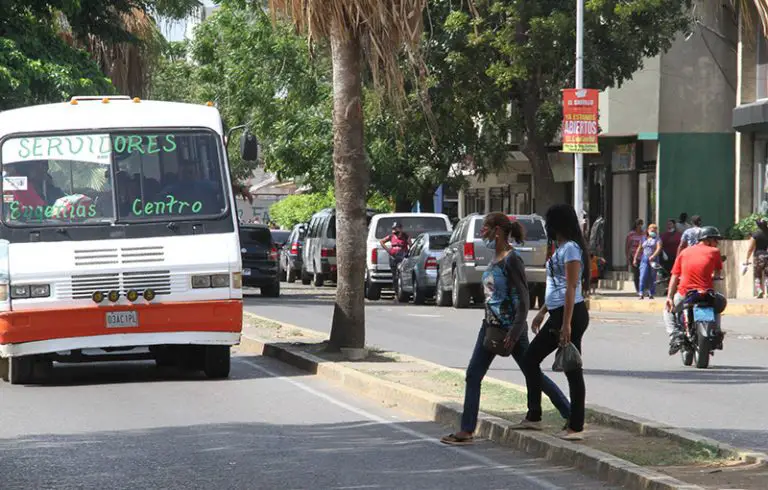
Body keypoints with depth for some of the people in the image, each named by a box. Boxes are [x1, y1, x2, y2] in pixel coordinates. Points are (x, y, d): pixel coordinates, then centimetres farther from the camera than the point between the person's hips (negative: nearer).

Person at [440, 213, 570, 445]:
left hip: (511, 328, -9)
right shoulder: (495, 259, 9)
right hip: (491, 326, 9)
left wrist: (514, 333, -22)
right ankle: (467, 430, 6)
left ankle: (571, 416, 15)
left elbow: (523, 299, -19)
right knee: (473, 375, 4)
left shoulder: (512, 260, -17)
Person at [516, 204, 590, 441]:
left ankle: (576, 427, 1)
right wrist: (542, 312, 26)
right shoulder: (561, 248, 17)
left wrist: (566, 324, -23)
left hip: (571, 314, -11)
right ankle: (533, 417, 17)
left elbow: (571, 288, -20)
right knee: (530, 359, 13)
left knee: (572, 369, -4)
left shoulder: (570, 249, -14)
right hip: (557, 315, 11)